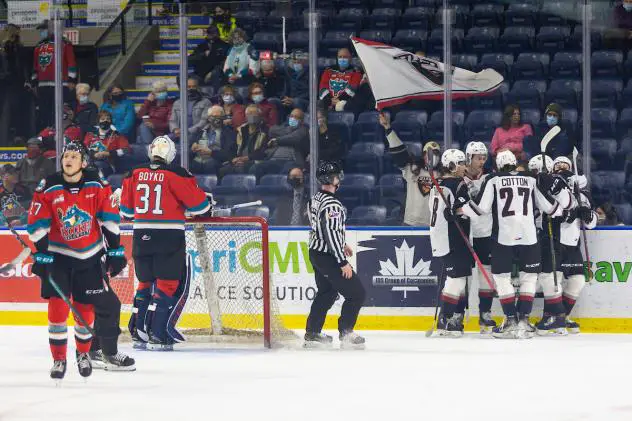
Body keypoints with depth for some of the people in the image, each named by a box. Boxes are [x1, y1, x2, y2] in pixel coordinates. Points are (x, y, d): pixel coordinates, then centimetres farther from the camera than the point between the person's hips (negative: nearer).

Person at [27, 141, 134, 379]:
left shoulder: (97, 186, -5)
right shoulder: (48, 188, -9)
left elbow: (110, 220, -1)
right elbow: (38, 225, -8)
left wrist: (115, 251, -2)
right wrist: (41, 256, -12)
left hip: (90, 257, 2)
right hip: (58, 255, -2)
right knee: (58, 306, -10)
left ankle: (83, 353, 25)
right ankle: (59, 359, 0)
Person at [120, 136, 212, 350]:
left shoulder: (135, 174, 5)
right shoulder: (176, 175, -9)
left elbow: (126, 209, 16)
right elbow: (197, 202, -4)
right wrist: (207, 206, 18)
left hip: (142, 236, 5)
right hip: (169, 236, -5)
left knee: (146, 282, 17)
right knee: (170, 284, 0)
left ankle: (139, 333, 17)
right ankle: (158, 336, -8)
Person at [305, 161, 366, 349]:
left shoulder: (315, 199, 6)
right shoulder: (331, 205, -24)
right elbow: (331, 235, -27)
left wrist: (341, 244, 28)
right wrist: (343, 262, -22)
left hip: (316, 253, 10)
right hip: (328, 257, -10)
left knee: (326, 293, 23)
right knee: (356, 293, 0)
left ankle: (312, 333, 24)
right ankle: (346, 333, 3)